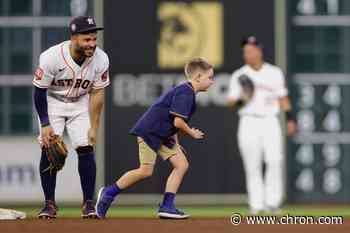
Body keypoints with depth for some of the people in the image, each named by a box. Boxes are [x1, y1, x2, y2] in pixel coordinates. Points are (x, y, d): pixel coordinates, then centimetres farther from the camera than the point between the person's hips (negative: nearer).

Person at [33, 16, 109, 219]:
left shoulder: (100, 59, -21)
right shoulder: (51, 57, -29)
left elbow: (97, 94, -10)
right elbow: (39, 91, -17)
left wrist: (94, 127, -11)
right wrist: (45, 124, -20)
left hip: (81, 104, 2)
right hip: (53, 102, -2)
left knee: (86, 148, -8)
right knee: (48, 149, -10)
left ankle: (89, 205, -1)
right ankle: (50, 204, 1)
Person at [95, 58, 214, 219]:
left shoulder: (185, 91, 15)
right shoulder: (185, 93, -18)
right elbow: (178, 122, -23)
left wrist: (175, 143, 21)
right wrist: (191, 133, -5)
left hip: (163, 134, 10)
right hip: (149, 131, -10)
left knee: (182, 165, 1)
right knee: (146, 171, -13)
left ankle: (167, 206, -1)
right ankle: (109, 193, 3)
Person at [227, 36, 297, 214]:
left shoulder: (274, 73, 9)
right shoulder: (239, 76, 6)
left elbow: (283, 98, 14)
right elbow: (231, 102, 3)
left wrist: (290, 119, 5)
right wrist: (241, 100, -18)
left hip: (270, 121, 0)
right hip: (249, 123, 0)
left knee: (274, 161, -15)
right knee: (252, 165, -3)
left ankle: (272, 202, -9)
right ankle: (256, 204, 3)